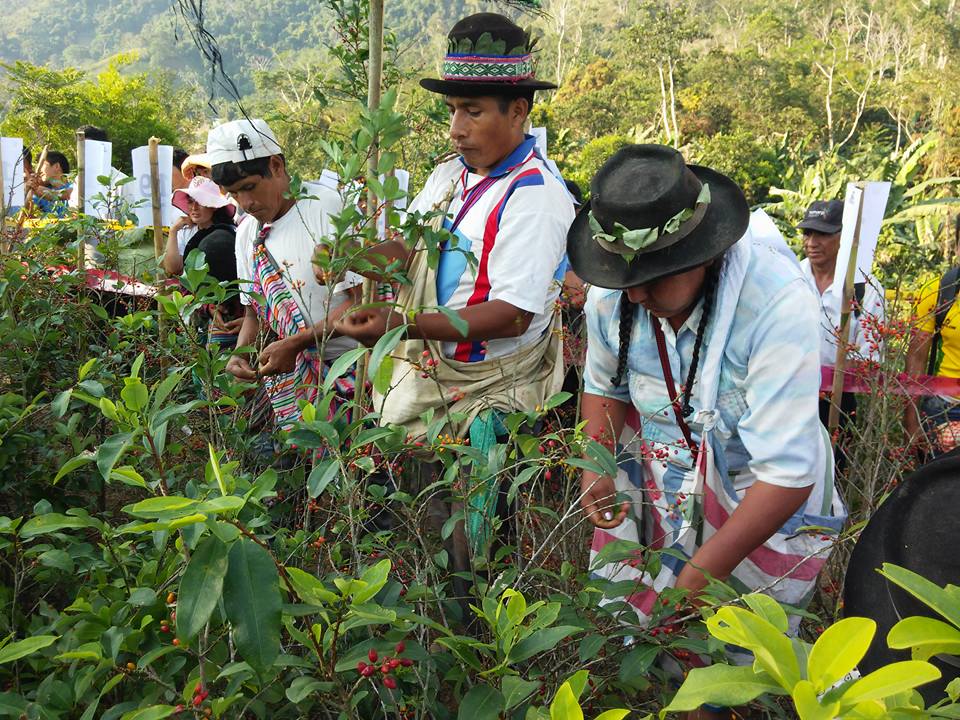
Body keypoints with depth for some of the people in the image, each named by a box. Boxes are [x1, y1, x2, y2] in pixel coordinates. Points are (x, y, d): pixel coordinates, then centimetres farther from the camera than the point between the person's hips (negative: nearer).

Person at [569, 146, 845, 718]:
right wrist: (597, 467, -10)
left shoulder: (778, 302, -30)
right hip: (659, 483, 4)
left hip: (764, 499, -4)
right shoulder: (611, 292, -13)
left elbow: (787, 475, -28)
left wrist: (693, 582, -26)